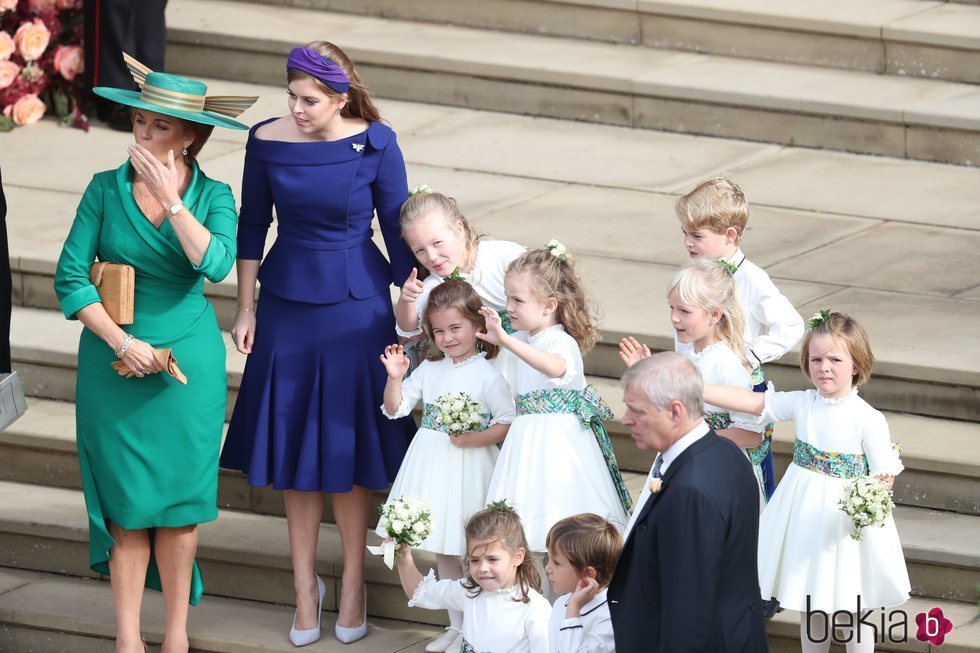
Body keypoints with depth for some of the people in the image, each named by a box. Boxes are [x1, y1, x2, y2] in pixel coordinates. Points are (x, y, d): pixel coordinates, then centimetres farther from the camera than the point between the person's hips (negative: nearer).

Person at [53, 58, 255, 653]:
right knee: (127, 500, 1)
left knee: (178, 499, 4)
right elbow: (71, 277, -6)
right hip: (114, 359, 0)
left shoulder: (213, 196, -2)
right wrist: (122, 342, -13)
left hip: (189, 362, 0)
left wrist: (170, 197, -21)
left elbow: (216, 264, -20)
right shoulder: (106, 189, -3)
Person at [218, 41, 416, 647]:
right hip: (287, 307, 2)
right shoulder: (268, 141, -7)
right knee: (293, 451, 8)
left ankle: (353, 586, 20)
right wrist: (247, 308, 6)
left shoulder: (375, 145, -13)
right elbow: (253, 226, 5)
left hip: (355, 309, -2)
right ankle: (306, 587, 20)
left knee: (348, 450, 5)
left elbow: (397, 232, -4)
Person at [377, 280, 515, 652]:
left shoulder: (487, 375, -9)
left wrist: (474, 439, -24)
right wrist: (395, 377, -8)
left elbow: (508, 423, -13)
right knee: (443, 551, 13)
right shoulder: (429, 370, 8)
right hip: (433, 467, 6)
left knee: (473, 550, -3)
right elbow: (395, 409, 9)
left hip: (469, 467, -6)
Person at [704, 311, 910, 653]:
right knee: (810, 607, 16)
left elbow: (884, 477, -13)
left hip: (848, 519, -5)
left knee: (854, 610, 6)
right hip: (805, 516, 5)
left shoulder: (868, 420, -15)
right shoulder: (802, 404, -3)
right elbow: (750, 401, -4)